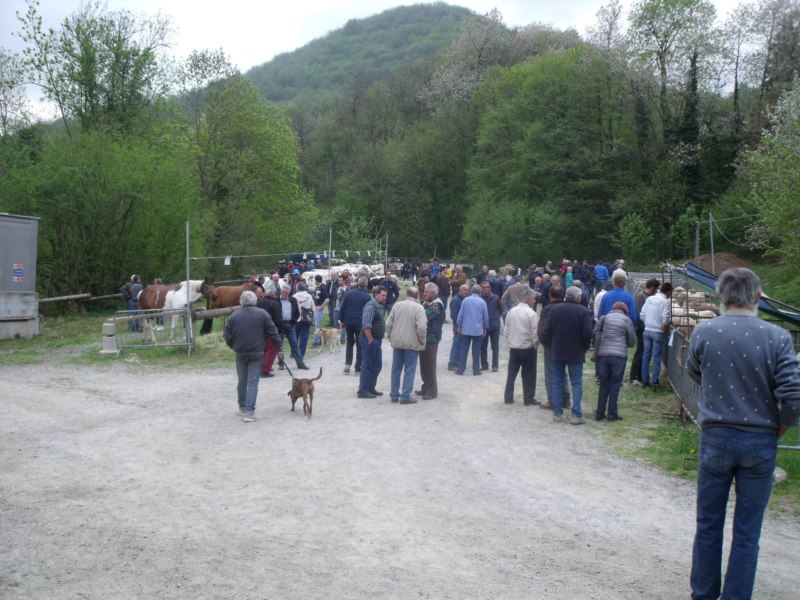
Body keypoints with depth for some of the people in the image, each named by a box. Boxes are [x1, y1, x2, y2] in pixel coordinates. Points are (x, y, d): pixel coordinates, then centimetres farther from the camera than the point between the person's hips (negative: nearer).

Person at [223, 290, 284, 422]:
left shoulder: (234, 316, 1)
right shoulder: (262, 314, -2)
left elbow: (227, 335, 2)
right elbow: (272, 332, -4)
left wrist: (233, 346, 20)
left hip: (240, 353, 2)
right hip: (257, 353, -2)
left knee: (242, 381, 17)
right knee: (253, 382, -2)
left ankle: (242, 408, 29)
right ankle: (249, 412, -8)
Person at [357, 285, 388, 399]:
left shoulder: (379, 306, 14)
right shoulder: (371, 306, -17)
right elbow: (366, 325, -23)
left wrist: (376, 340, 17)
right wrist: (370, 340, -21)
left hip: (376, 340, 10)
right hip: (369, 340, -10)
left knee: (377, 365, 15)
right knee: (367, 365, -2)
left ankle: (371, 388, 25)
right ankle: (363, 391, 6)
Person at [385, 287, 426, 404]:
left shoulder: (397, 305, 2)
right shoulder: (418, 308, -11)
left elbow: (389, 324, 4)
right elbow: (421, 327, -19)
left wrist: (390, 337, 16)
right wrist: (422, 341, -4)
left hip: (397, 342, 4)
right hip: (412, 343, -4)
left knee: (396, 369, 13)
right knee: (409, 370, 3)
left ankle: (394, 394, 20)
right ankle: (405, 396, 3)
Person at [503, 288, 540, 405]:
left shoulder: (511, 311, 2)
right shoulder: (532, 314, -14)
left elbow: (506, 331, 6)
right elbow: (535, 334, -13)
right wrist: (535, 346, 1)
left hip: (513, 347, 5)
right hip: (528, 348, -5)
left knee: (511, 373, 12)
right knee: (529, 375, 6)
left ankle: (508, 398, 17)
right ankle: (529, 399, 12)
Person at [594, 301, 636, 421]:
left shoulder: (605, 318, 7)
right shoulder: (627, 320, 4)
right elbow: (632, 342, 8)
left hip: (603, 354, 2)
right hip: (619, 355, -2)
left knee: (603, 384, 10)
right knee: (615, 385, 5)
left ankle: (600, 413, 11)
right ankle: (612, 414, 6)